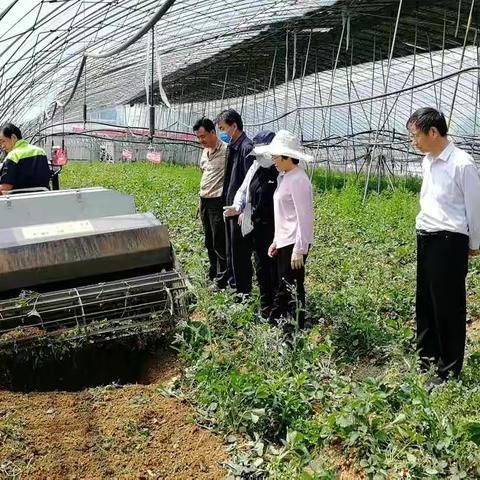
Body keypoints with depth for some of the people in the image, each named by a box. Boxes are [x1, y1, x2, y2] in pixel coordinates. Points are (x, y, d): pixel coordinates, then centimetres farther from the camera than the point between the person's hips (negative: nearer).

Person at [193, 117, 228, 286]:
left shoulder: (225, 150, -14)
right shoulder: (205, 152, 13)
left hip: (218, 201, -8)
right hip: (205, 201, 9)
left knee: (219, 241, -2)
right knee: (209, 241, 16)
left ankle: (222, 275, 11)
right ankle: (213, 272, 29)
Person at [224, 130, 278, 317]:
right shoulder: (255, 168, 8)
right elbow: (243, 190, 16)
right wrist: (237, 206, -4)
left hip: (275, 230, -8)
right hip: (257, 227, 8)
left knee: (275, 269, 0)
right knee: (261, 267, 17)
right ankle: (265, 306, 32)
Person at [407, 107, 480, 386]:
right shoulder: (428, 162, 10)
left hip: (448, 242, -8)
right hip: (425, 239, 8)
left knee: (449, 309, 2)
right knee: (425, 304, 16)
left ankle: (449, 372, 16)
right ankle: (426, 361, 32)